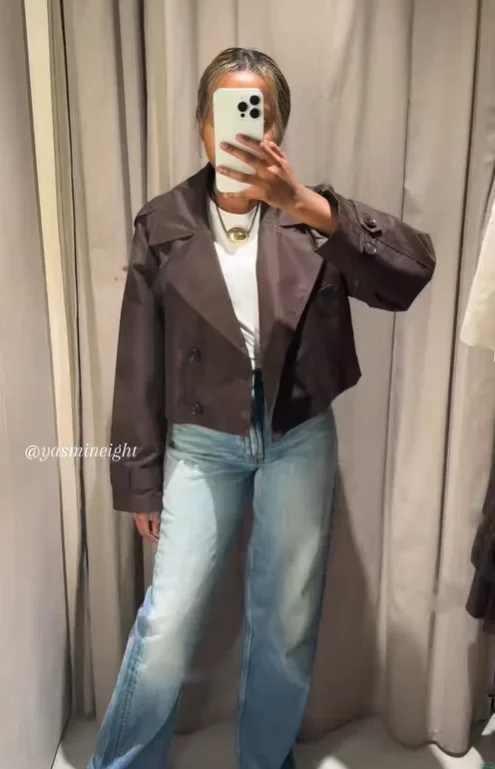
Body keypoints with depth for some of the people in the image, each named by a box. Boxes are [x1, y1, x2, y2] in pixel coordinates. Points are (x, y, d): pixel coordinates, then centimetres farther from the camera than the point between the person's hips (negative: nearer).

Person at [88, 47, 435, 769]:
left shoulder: (315, 214, -2)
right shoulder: (162, 225, -2)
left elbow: (414, 268, -19)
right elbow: (140, 364, 0)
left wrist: (305, 204, -31)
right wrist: (140, 480, 3)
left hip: (300, 440, 1)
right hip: (202, 445, 0)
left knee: (288, 625, 13)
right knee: (167, 623, -1)